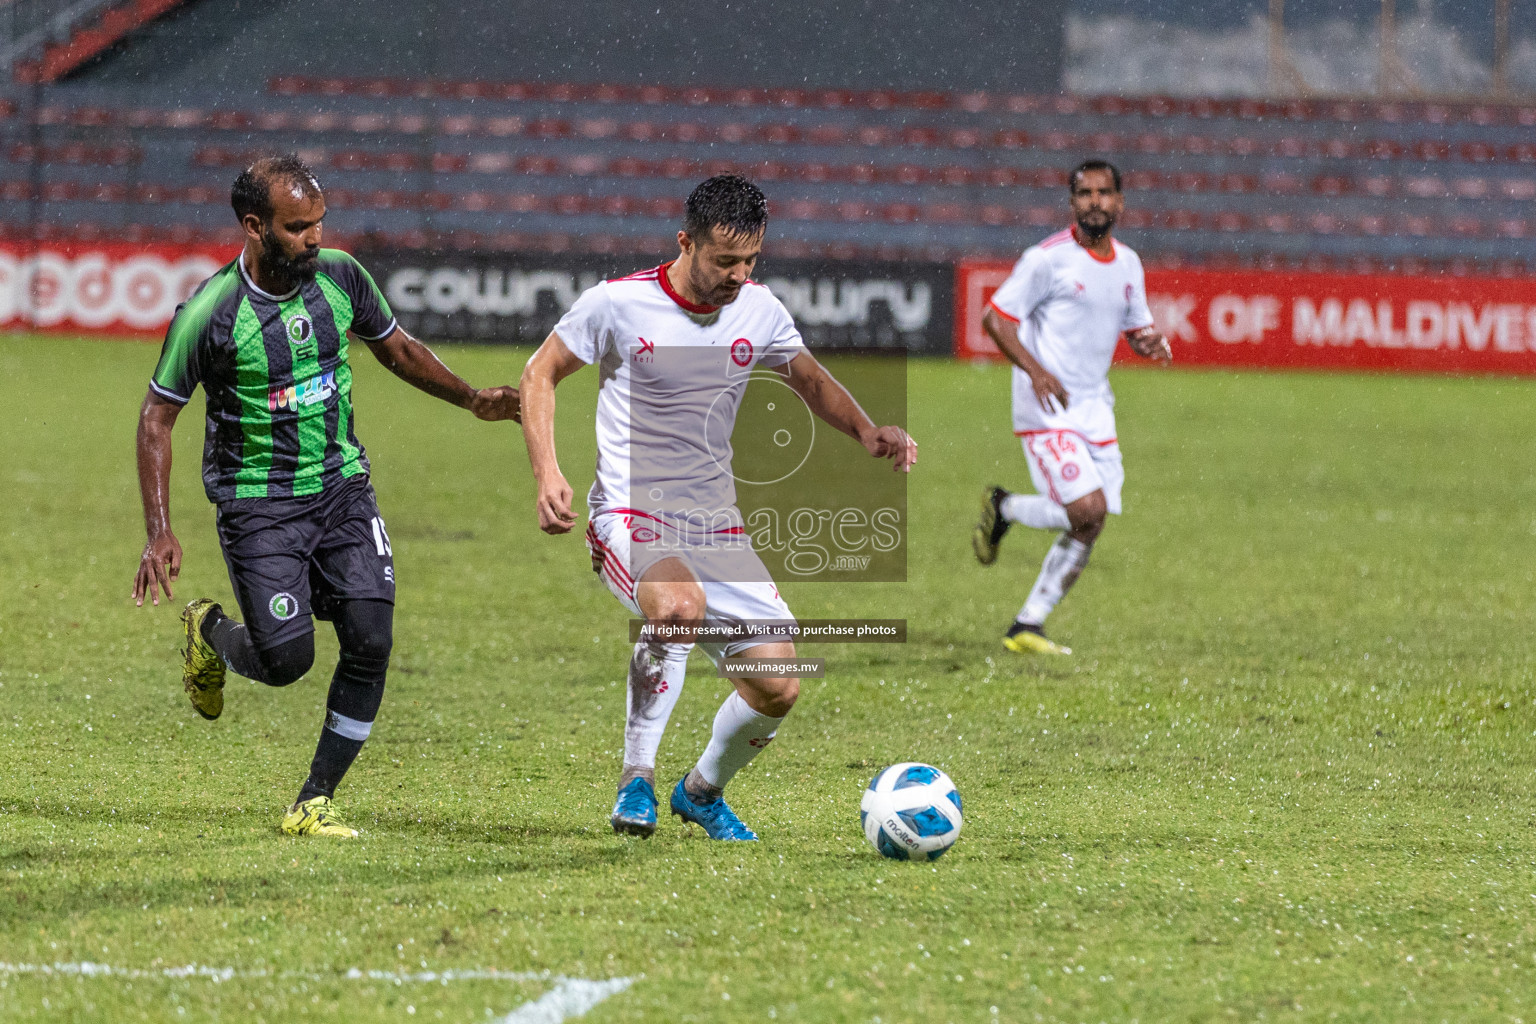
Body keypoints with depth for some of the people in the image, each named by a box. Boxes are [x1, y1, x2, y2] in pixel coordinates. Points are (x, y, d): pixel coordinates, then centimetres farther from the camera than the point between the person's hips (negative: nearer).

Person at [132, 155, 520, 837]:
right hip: (258, 506, -4)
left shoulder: (340, 276, -2)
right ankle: (210, 633, 25)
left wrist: (472, 399, 12)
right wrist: (159, 534, -12)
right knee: (286, 660, -12)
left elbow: (394, 347, 18)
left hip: (342, 489, 4)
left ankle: (314, 803, 3)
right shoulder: (209, 314, -16)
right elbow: (158, 415, -7)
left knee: (371, 641, -10)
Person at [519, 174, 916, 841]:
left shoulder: (758, 310, 2)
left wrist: (867, 433, 0)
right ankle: (636, 778, -21)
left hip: (716, 524, 5)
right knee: (681, 606, -38)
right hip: (630, 513, -5)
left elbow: (811, 382, 19)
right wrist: (547, 474, -11)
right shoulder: (618, 304, -11)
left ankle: (702, 791, 28)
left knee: (777, 687, -4)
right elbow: (540, 374, 2)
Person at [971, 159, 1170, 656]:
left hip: (1095, 409, 7)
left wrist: (1150, 342, -3)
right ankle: (1002, 508, 8)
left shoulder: (1128, 263, 10)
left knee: (1086, 529, 0)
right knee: (1087, 511, -20)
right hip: (1046, 407, -7)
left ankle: (1027, 628, 12)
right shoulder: (1049, 257, -10)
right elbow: (995, 317, -9)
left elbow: (1137, 327, 23)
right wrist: (1035, 371, -23)